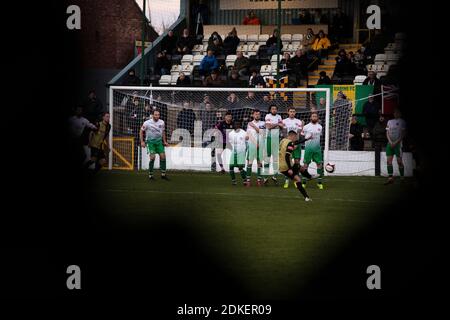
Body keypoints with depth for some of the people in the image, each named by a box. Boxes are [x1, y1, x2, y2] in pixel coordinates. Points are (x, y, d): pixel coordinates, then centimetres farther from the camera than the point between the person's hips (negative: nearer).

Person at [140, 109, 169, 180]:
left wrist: (164, 141, 14)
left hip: (159, 141, 4)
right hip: (150, 141, -4)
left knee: (163, 156, -5)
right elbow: (141, 131, 0)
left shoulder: (162, 122, 0)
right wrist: (142, 141, -5)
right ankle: (150, 174, -3)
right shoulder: (147, 123, -13)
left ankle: (163, 174, 6)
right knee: (152, 157, -16)